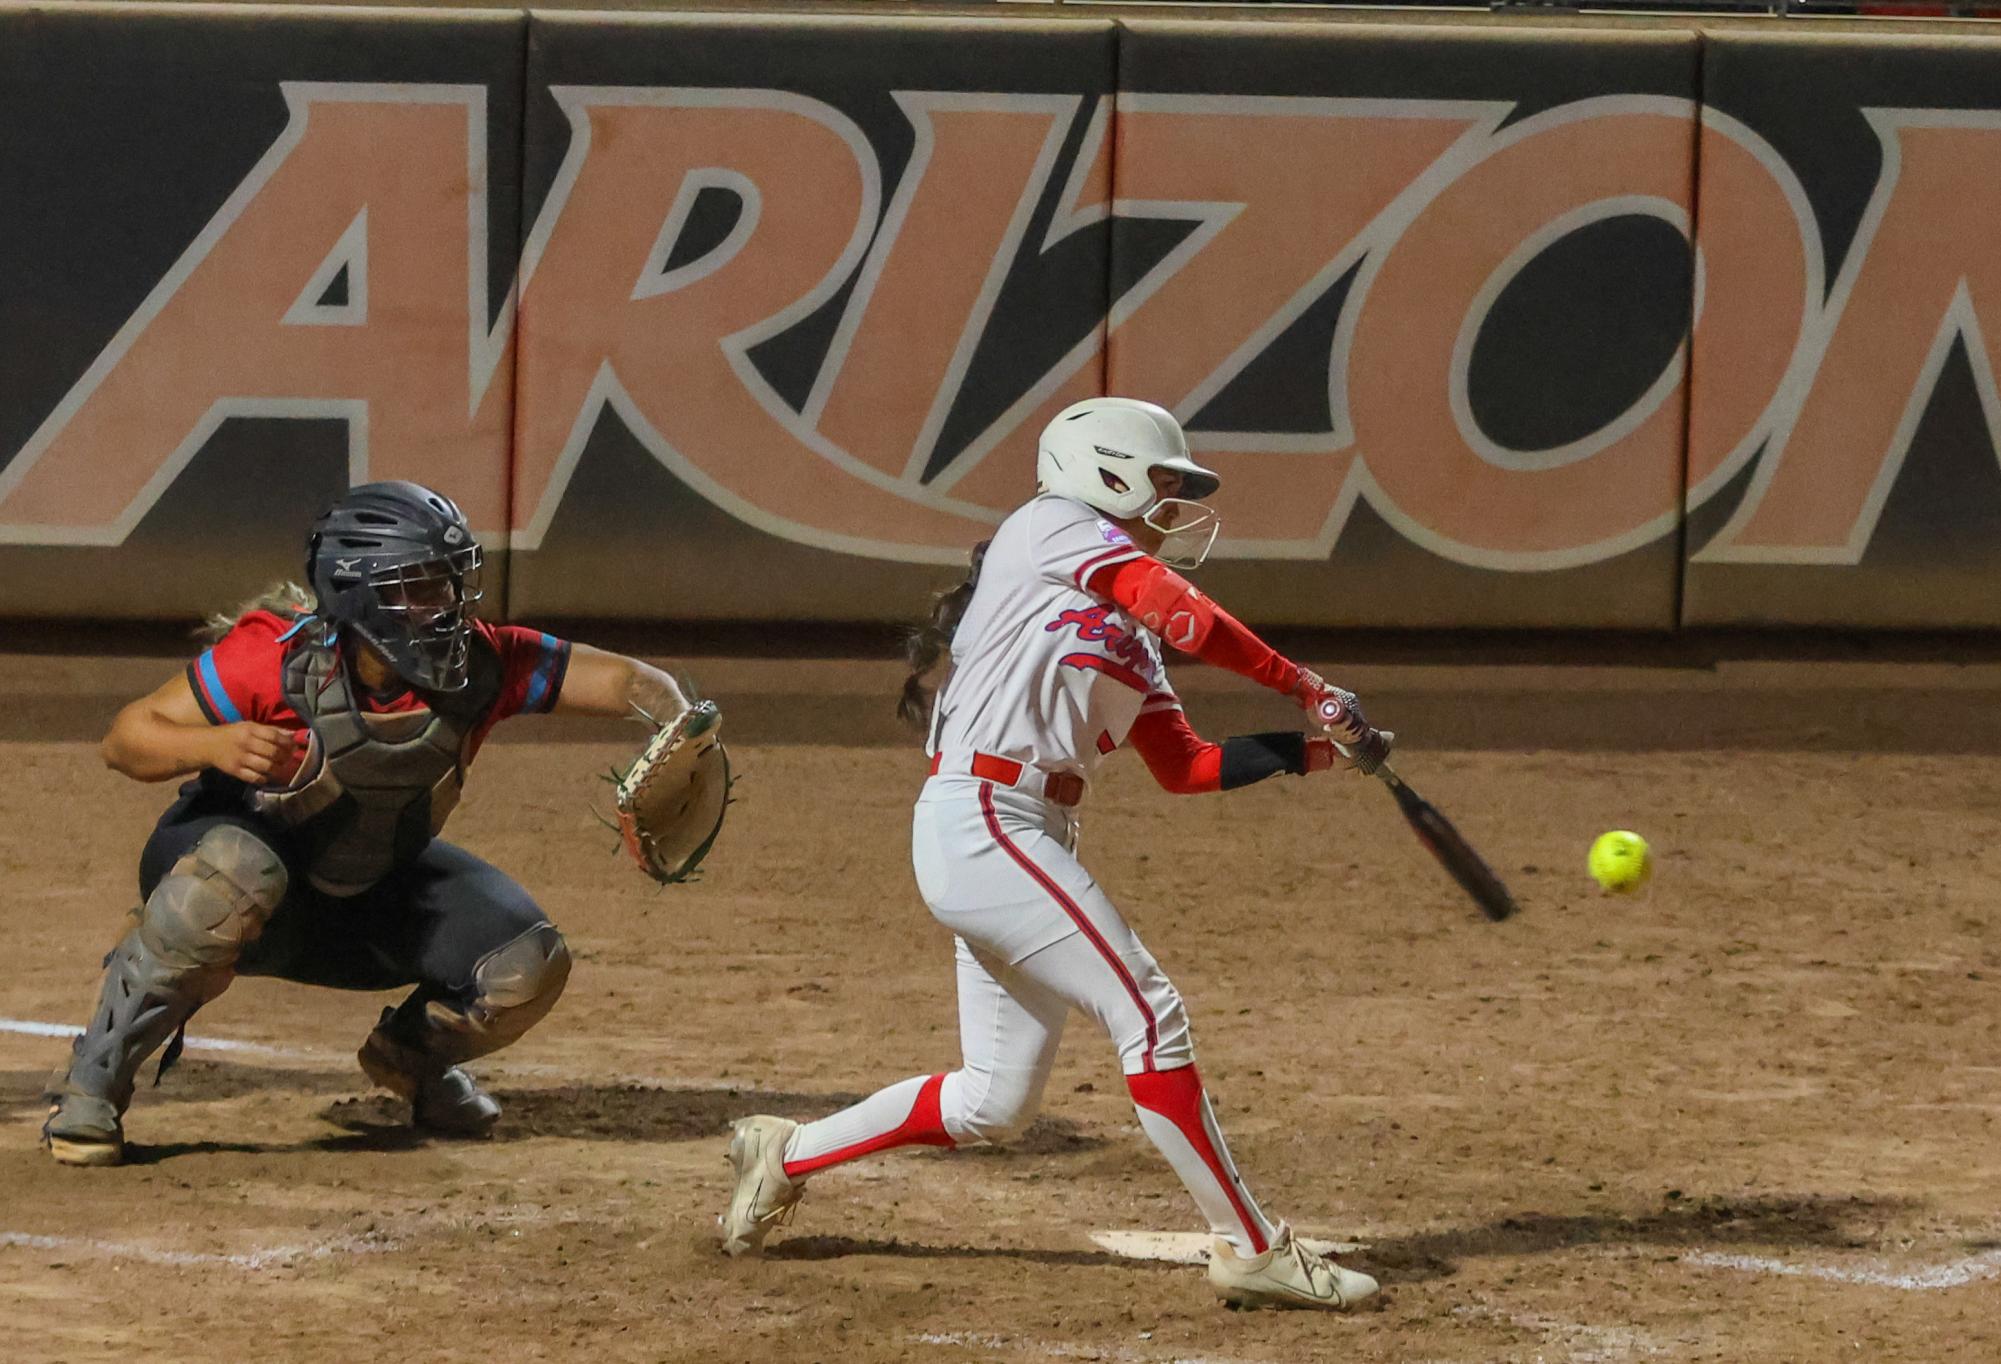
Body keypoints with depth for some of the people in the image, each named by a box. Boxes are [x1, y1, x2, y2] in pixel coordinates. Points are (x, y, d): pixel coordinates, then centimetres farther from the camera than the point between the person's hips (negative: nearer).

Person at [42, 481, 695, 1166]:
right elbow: (125, 739, -23)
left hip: (369, 894, 5)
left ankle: (411, 1051, 23)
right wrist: (214, 746, -43)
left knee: (528, 966, -13)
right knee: (238, 876, -41)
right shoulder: (275, 657, -28)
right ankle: (90, 1084, -23)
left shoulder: (479, 666, -19)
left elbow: (624, 680, -16)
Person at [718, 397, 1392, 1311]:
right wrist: (1308, 689, -10)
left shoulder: (1127, 633, 22)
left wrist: (1314, 751, 5)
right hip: (981, 819, -10)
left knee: (995, 1102, 10)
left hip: (1031, 840, 10)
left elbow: (1185, 766, 15)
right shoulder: (1053, 527, -3)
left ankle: (786, 1154, 25)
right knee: (1146, 1011, -12)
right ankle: (1250, 1250, -10)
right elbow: (1186, 617, -15)